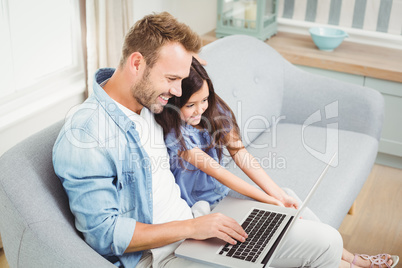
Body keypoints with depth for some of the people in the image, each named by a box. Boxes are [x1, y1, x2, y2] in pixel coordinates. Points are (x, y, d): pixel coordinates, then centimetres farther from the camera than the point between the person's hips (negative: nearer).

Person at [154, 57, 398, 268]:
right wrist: (269, 199, -22)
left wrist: (278, 194, -18)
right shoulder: (174, 135, -25)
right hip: (204, 204, -6)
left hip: (225, 190, 7)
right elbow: (218, 172, -24)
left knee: (289, 198, -6)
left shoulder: (214, 112, -5)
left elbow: (241, 155, -10)